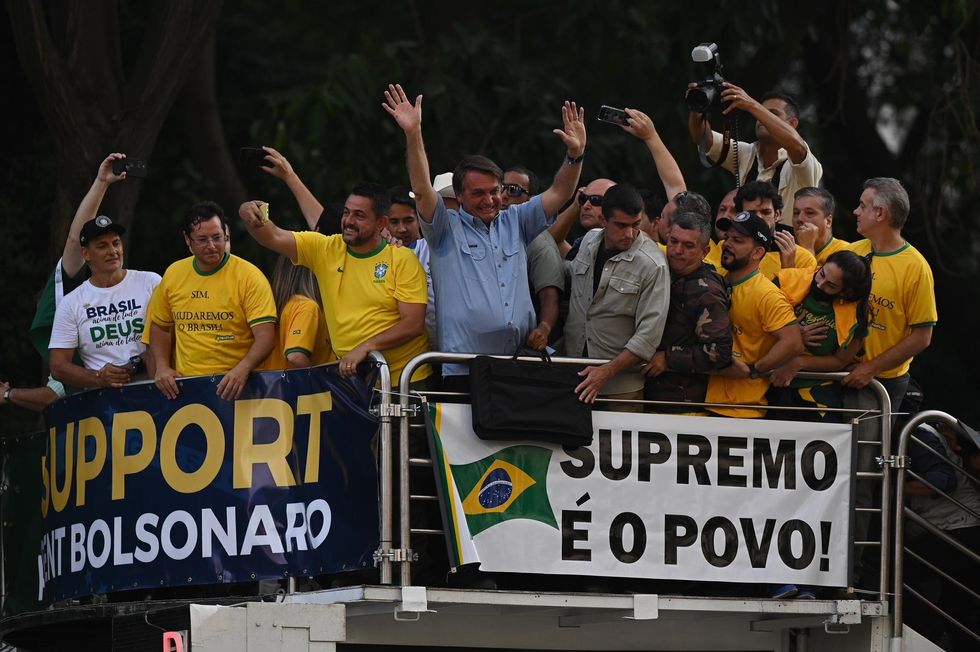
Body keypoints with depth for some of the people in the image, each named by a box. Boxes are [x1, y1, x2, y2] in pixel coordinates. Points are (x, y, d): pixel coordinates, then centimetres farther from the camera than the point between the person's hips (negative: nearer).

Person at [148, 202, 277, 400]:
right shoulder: (173, 274, 10)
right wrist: (162, 366, 6)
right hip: (184, 388, 3)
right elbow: (160, 327, 23)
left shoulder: (249, 276, -4)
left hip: (234, 387, -3)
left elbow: (265, 337, -10)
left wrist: (242, 369, -27)